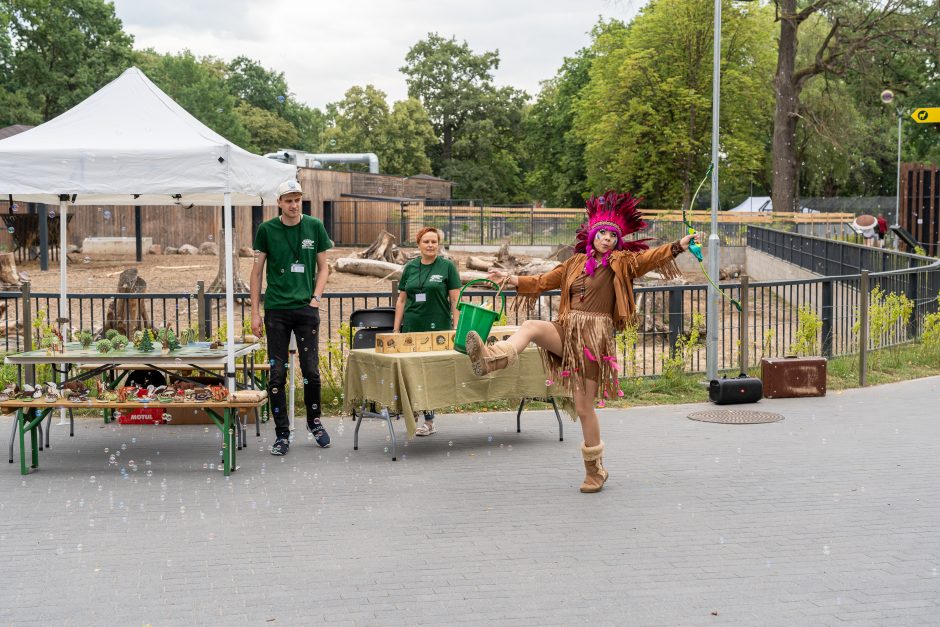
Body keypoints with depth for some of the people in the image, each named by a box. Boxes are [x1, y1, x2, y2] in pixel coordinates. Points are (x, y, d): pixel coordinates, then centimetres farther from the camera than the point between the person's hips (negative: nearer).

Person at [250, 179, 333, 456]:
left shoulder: (314, 227, 4)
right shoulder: (267, 230, 1)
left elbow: (323, 267, 11)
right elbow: (257, 271, 5)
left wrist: (316, 298, -3)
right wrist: (255, 312, 0)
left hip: (306, 309, 1)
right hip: (276, 309, -1)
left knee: (311, 371, 3)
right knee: (277, 374, 0)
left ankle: (314, 421, 25)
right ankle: (282, 434, 8)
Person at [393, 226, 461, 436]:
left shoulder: (447, 267, 1)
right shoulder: (410, 267, 12)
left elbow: (455, 300, -1)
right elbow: (402, 299, 15)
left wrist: (457, 328, -8)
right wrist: (396, 329, 11)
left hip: (438, 329, -3)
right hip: (412, 328, 3)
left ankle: (429, 420, 4)